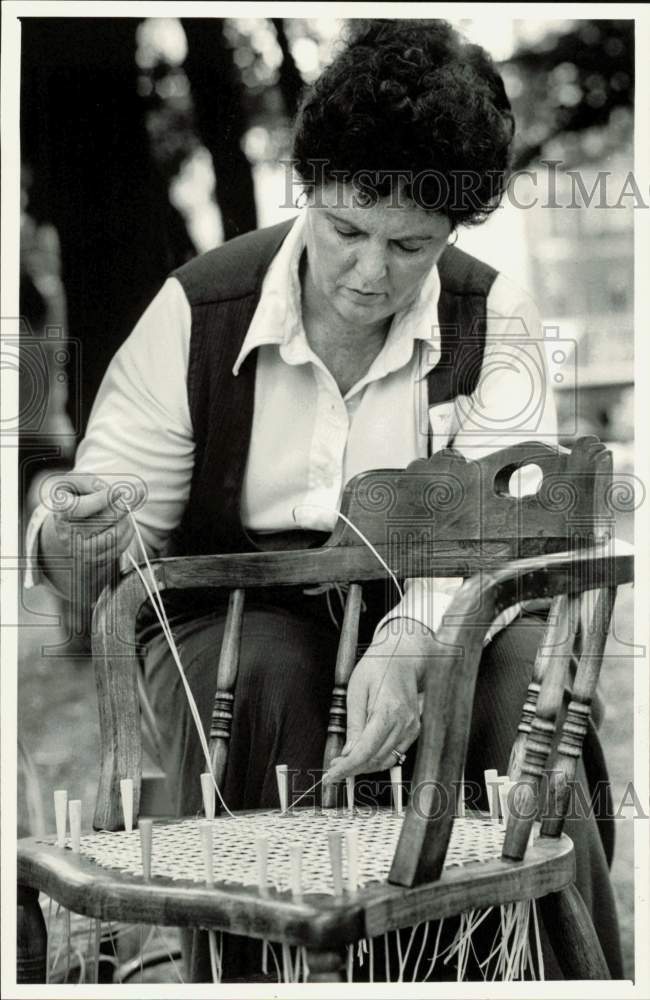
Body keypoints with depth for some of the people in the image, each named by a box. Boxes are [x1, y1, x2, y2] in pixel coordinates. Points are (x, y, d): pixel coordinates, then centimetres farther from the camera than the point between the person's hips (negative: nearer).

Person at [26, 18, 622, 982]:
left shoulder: (494, 321, -5)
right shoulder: (197, 313, -8)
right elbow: (109, 538, -5)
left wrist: (407, 641, -38)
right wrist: (81, 544, -32)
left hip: (431, 620, 1)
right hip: (233, 608, -1)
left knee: (527, 671, -28)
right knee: (258, 679, -34)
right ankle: (248, 976, -21)